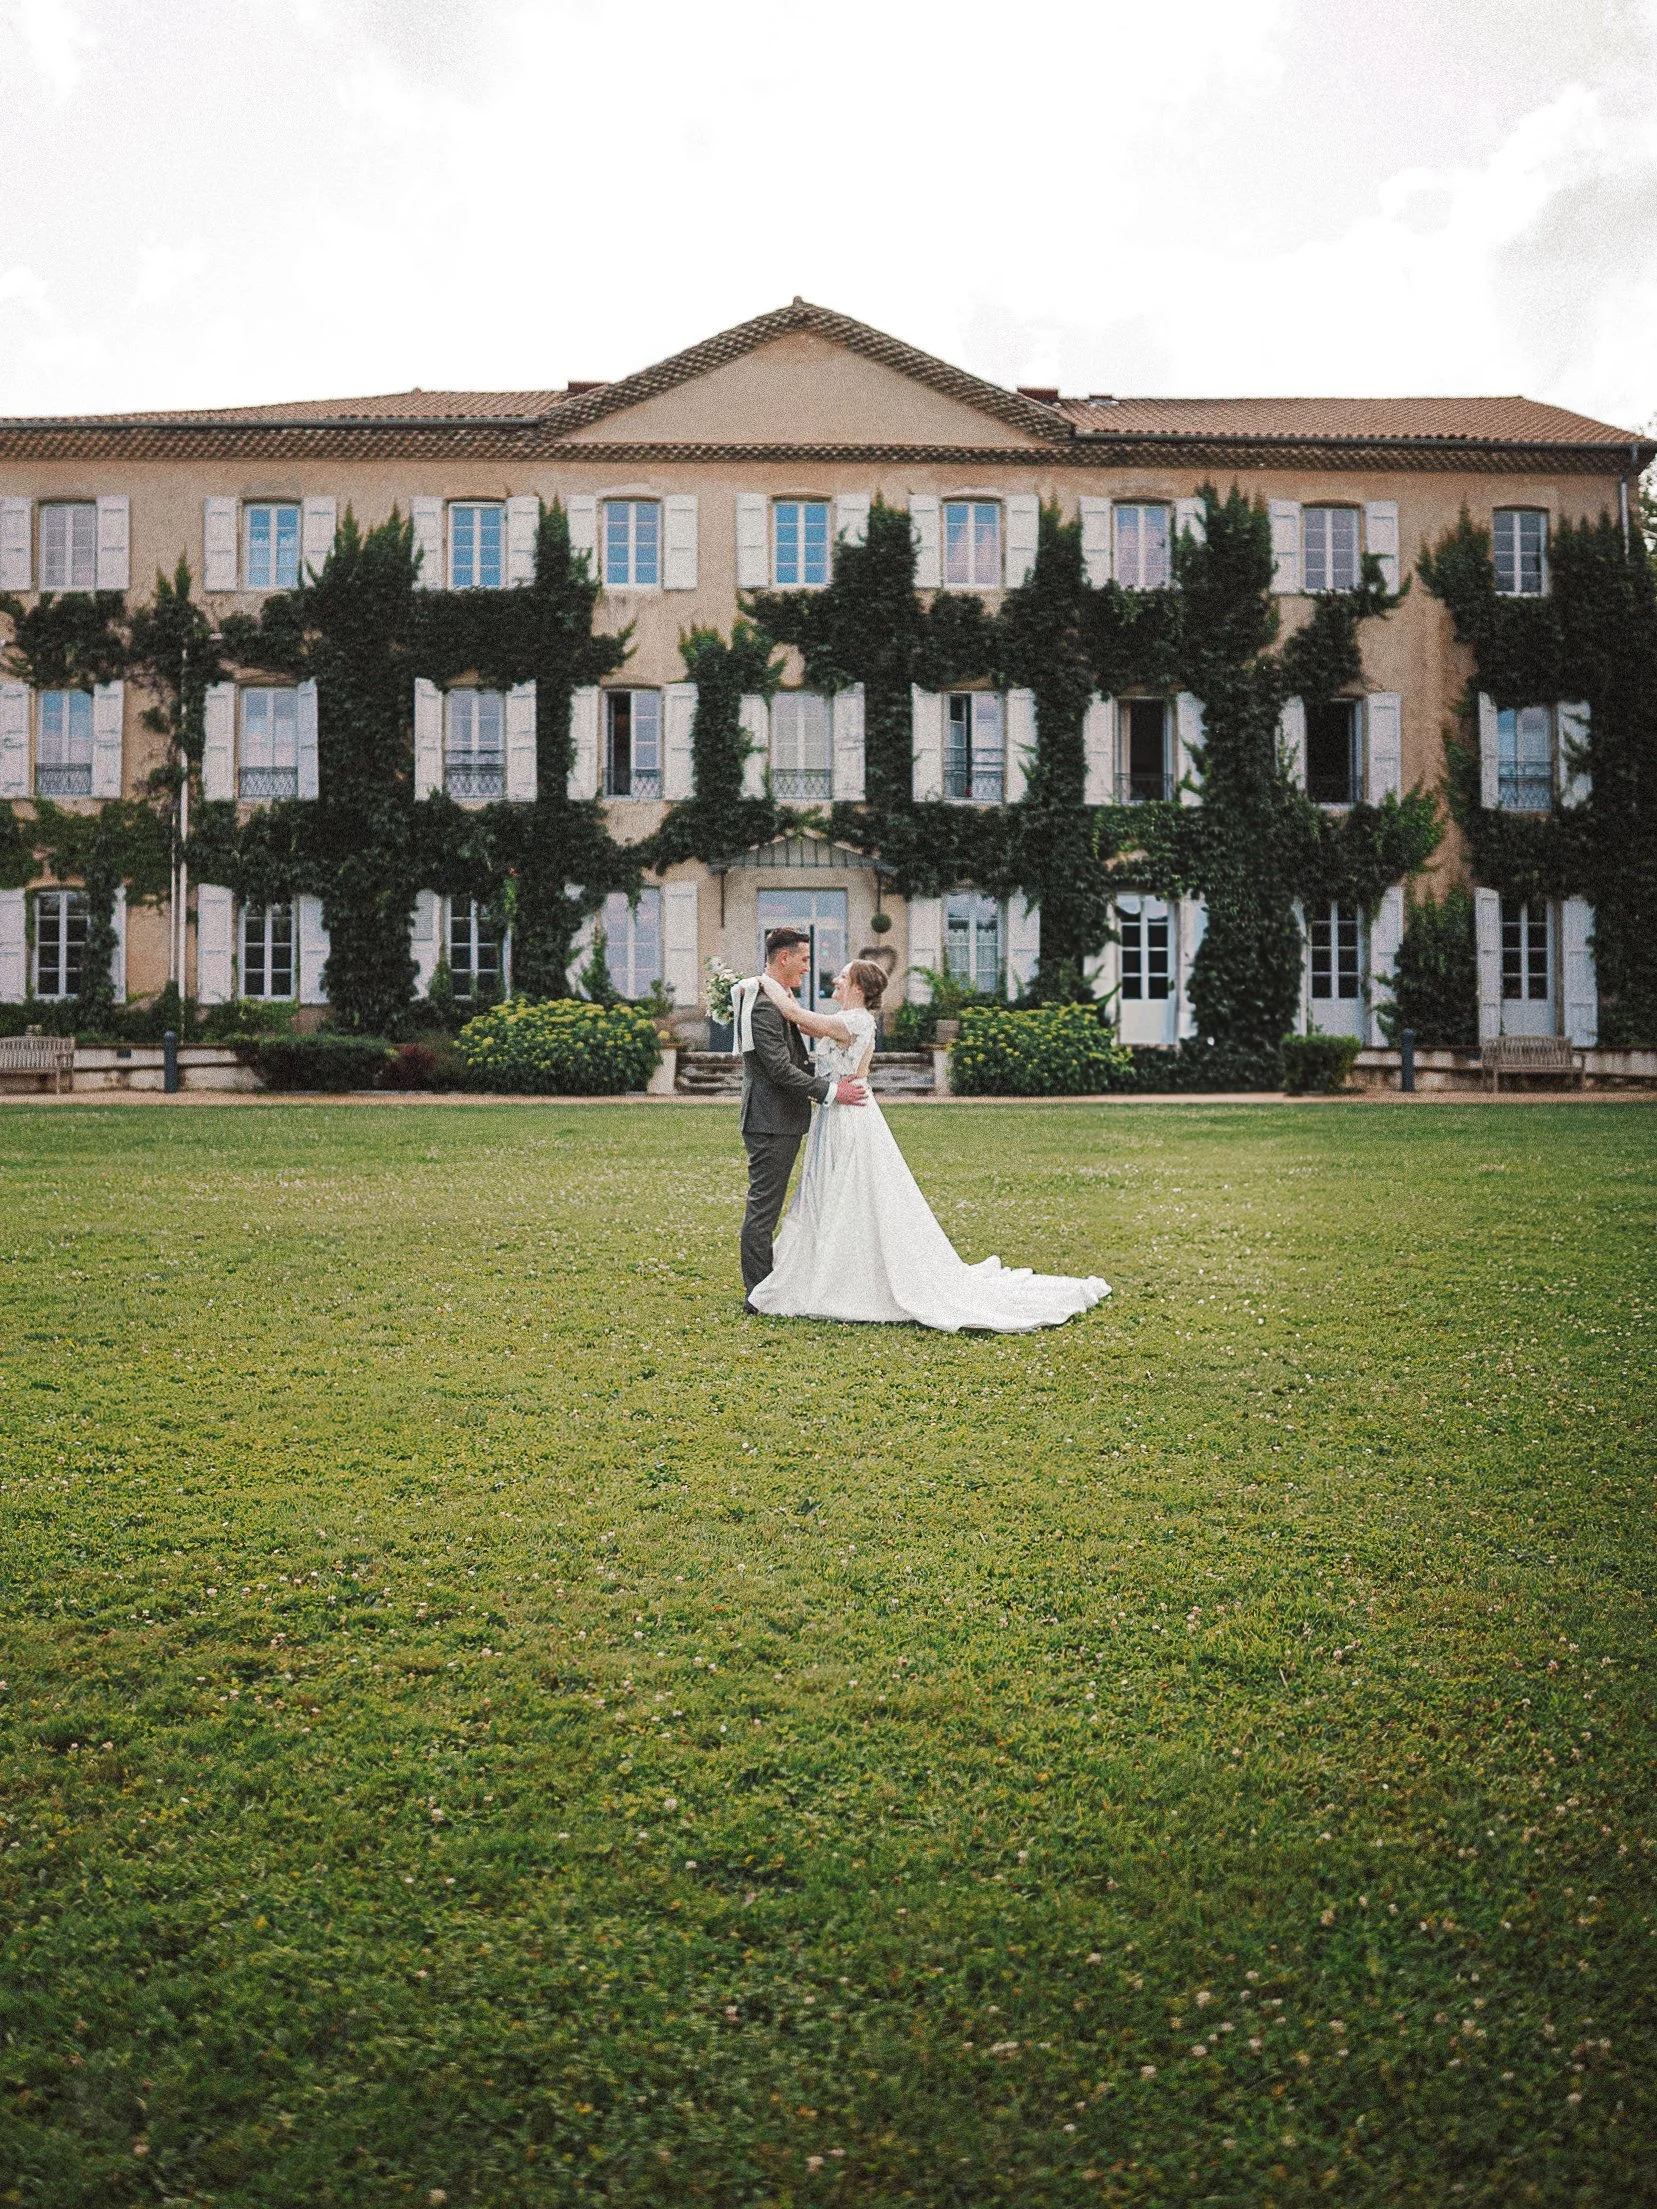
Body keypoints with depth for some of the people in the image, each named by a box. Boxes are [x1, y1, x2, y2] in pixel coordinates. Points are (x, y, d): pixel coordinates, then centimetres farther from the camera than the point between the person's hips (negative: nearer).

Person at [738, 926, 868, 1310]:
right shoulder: (764, 1004, -18)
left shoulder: (778, 999, 15)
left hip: (780, 1120, 11)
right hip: (771, 1121, -11)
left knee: (765, 1206, 16)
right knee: (762, 1208, -4)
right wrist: (830, 1091, -19)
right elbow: (780, 1068, -22)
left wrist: (830, 1076, 9)